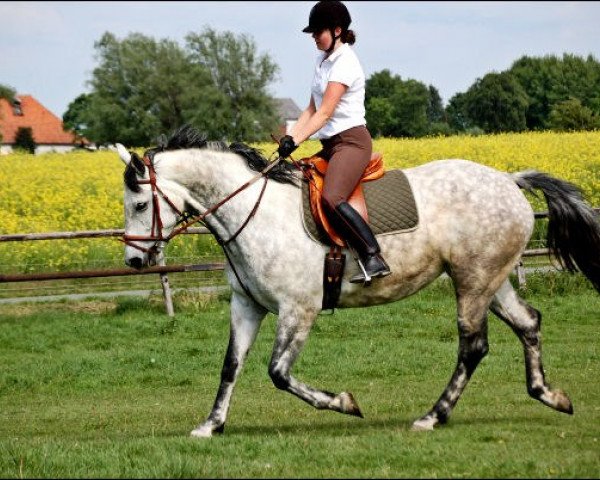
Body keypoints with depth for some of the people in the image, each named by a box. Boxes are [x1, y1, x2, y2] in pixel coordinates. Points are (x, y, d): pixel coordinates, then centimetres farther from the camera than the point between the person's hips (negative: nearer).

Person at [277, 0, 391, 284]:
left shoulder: (344, 63, -12)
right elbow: (312, 109, 16)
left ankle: (375, 259, -34)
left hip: (351, 140, -10)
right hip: (330, 145, 10)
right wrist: (289, 137, 3)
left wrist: (296, 141, -26)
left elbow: (325, 113, -20)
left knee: (332, 199, -31)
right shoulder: (322, 60, 16)